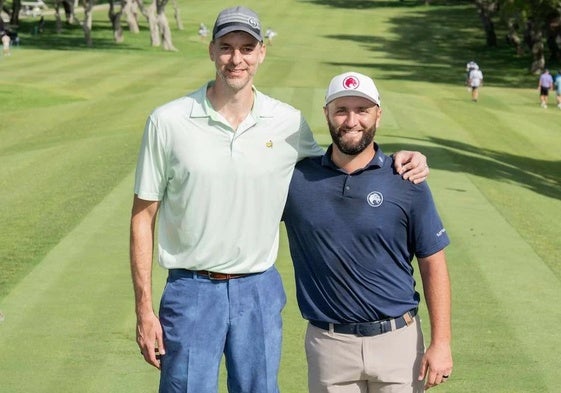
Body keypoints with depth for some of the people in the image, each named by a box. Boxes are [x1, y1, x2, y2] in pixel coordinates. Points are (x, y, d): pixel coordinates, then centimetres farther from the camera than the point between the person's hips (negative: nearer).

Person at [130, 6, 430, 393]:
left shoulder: (288, 123, 0)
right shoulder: (168, 122, -6)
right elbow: (144, 215, -2)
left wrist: (396, 159, -1)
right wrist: (144, 308, -4)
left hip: (260, 291, 2)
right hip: (191, 290, -2)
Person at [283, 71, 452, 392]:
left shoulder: (406, 182, -3)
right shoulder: (296, 177, -1)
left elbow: (433, 265, -1)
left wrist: (441, 343, -6)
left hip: (398, 340, 0)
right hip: (329, 343, 1)